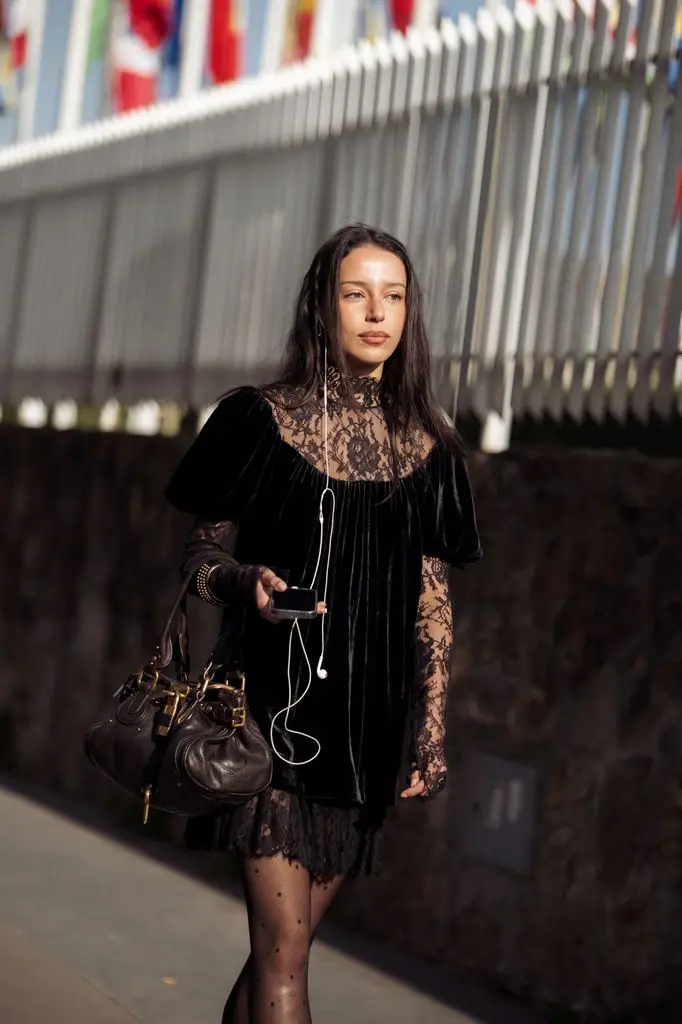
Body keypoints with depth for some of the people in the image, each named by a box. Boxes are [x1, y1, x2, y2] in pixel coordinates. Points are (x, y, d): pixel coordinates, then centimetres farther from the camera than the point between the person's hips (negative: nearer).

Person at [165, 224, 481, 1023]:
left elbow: (432, 599, 10)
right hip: (280, 704, -3)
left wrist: (432, 730, 5)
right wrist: (247, 582, -19)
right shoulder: (263, 418, -1)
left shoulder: (426, 444, 8)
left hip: (370, 720, 3)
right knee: (283, 952, -6)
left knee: (282, 944, 11)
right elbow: (202, 554, 3)